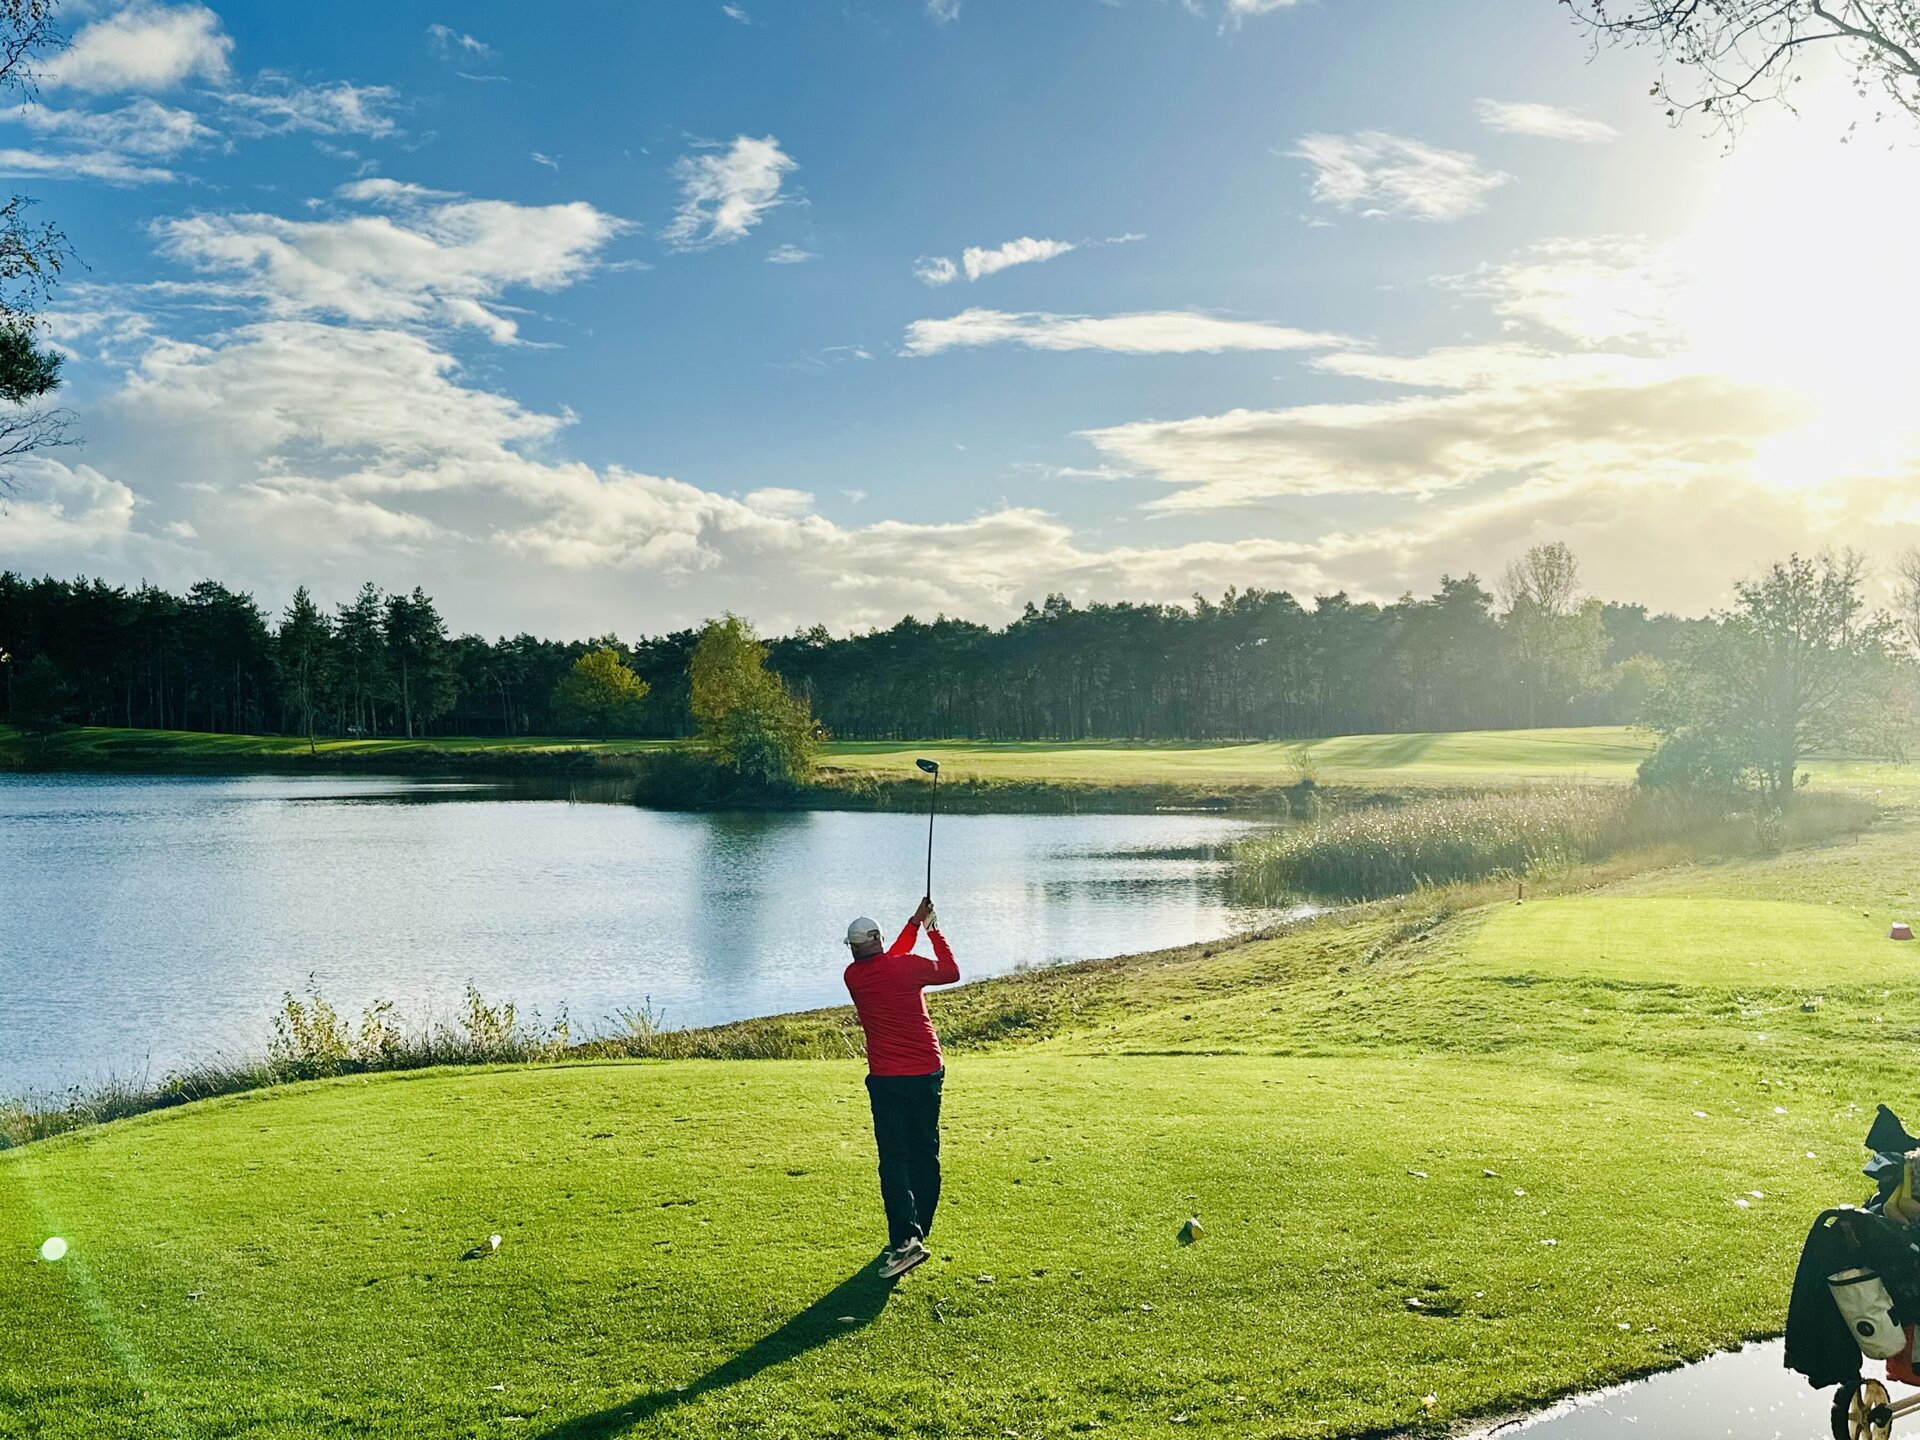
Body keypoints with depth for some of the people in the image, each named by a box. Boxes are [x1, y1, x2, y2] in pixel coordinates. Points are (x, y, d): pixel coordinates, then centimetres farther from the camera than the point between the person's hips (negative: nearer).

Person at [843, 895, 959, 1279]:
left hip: (886, 1081, 0)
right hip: (927, 1074, 1)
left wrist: (915, 924, 24)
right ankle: (918, 1229, 23)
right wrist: (933, 930, 19)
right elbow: (951, 972, 9)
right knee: (925, 1153, 15)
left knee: (894, 1160, -3)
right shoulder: (908, 967, -9)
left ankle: (906, 1238, -18)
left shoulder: (853, 977, -1)